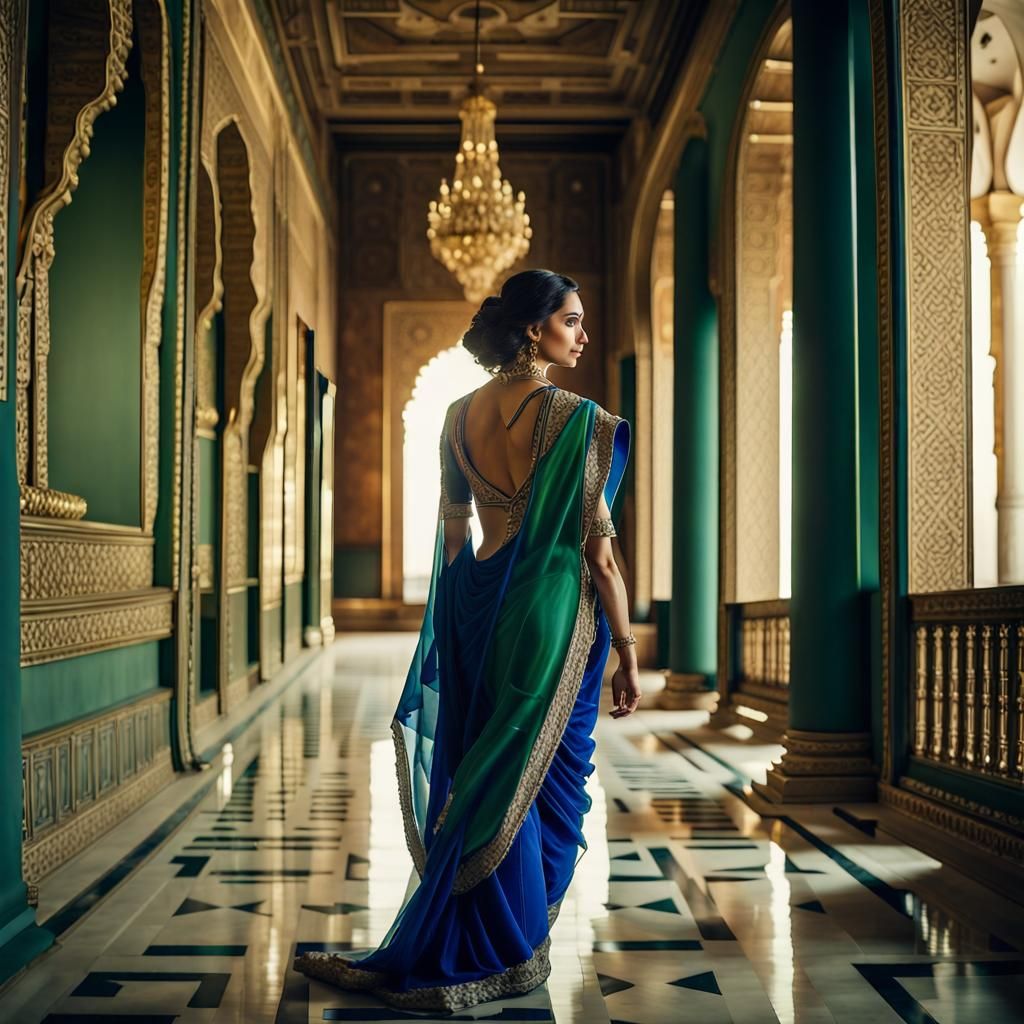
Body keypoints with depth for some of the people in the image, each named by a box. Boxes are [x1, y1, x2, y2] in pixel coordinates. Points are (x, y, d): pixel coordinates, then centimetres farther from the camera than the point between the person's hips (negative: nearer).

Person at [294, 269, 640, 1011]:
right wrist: (628, 656, -6)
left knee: (485, 776, 15)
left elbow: (452, 538, 10)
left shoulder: (461, 415, 4)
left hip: (479, 605, 5)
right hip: (556, 612, -5)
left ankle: (462, 945, 24)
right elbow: (598, 552, -13)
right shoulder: (578, 420, -13)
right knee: (545, 778, 8)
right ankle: (512, 952, 19)